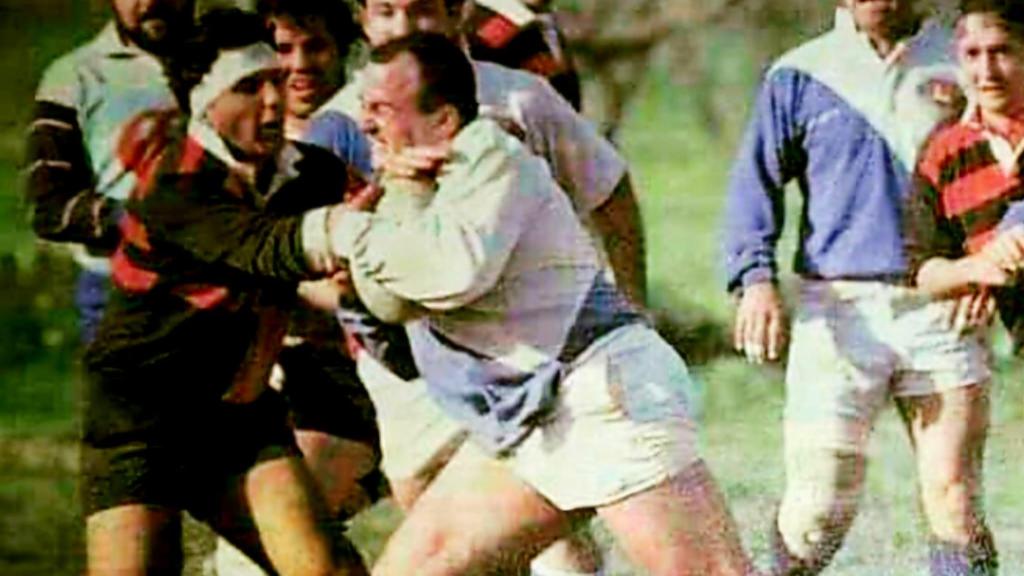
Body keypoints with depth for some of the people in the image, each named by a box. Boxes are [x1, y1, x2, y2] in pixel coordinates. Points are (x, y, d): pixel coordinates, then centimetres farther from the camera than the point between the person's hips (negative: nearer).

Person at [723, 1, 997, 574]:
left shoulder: (958, 67, 10)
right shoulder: (800, 76, 9)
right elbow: (756, 181, 10)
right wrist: (756, 277, -6)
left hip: (942, 308, 1)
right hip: (838, 309, 0)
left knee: (954, 500, -5)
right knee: (819, 506, -3)